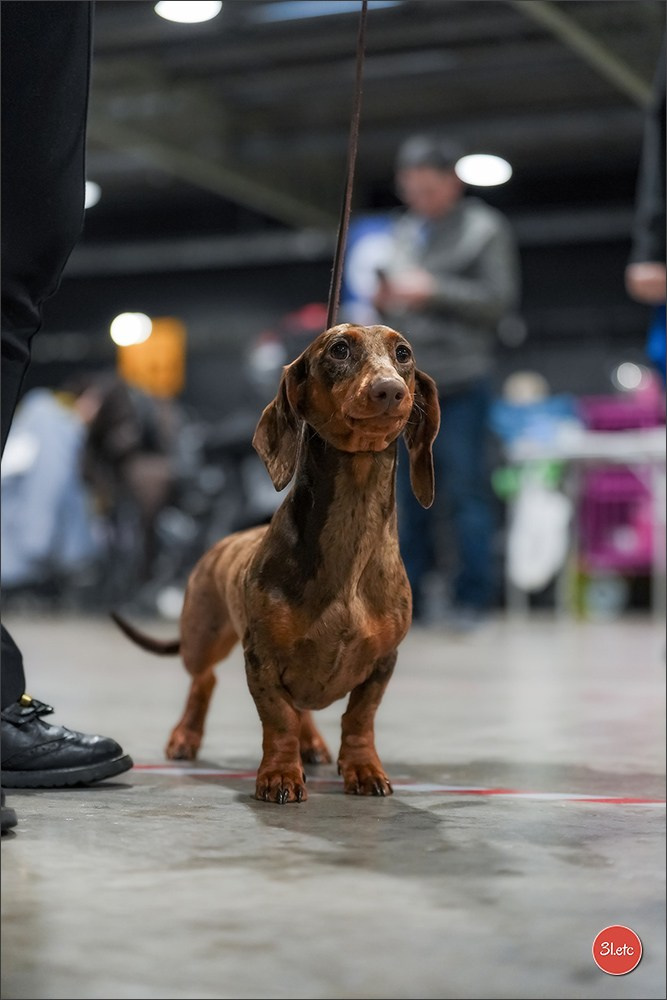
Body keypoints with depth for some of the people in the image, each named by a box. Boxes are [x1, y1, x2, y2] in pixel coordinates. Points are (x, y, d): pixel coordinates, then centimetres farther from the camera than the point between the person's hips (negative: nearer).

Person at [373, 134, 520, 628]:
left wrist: (435, 290, -15)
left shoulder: (485, 229, -1)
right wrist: (384, 299, 2)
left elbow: (500, 298, -8)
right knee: (410, 492, 9)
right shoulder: (402, 232, 17)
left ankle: (472, 596, 3)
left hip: (461, 383, -6)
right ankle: (408, 593, 16)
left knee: (465, 489, -5)